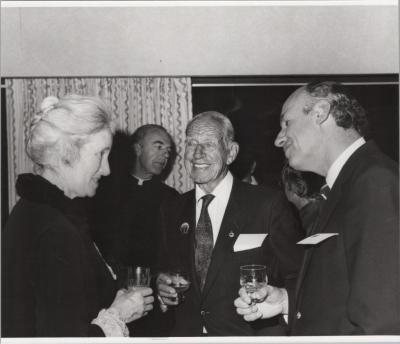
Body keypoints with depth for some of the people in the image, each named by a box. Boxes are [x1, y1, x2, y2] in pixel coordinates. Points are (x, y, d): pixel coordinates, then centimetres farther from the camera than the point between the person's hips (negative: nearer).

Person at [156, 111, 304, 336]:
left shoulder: (269, 205, -10)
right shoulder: (172, 213, 4)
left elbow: (297, 278, -9)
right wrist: (162, 290, -5)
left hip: (250, 333, -3)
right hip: (185, 332, 4)